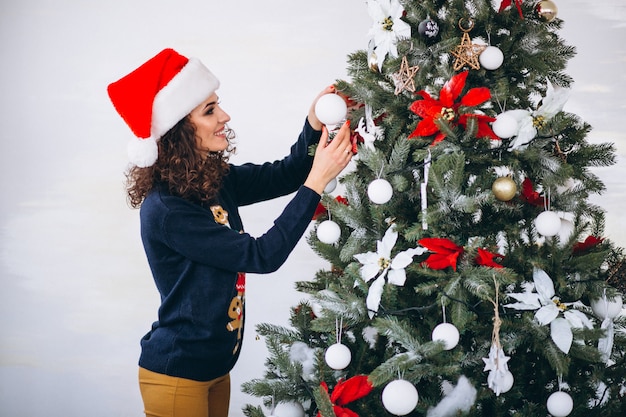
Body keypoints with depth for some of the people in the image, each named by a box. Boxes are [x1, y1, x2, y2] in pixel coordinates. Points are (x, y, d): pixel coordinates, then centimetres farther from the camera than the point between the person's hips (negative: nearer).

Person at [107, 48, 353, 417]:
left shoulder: (216, 181, -2)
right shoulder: (165, 210, -25)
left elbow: (283, 176, 5)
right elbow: (263, 255, -26)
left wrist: (314, 125, -14)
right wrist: (317, 181, -27)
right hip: (176, 376, -7)